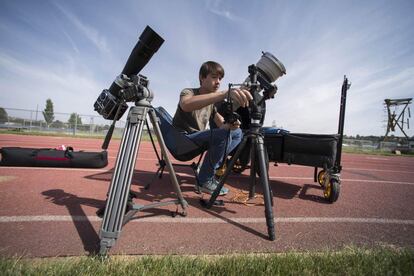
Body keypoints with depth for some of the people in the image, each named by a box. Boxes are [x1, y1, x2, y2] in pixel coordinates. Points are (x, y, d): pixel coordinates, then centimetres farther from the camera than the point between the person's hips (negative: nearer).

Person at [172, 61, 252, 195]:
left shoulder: (212, 102, 8)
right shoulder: (188, 92, -13)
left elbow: (223, 125, -1)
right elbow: (186, 105, -40)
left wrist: (231, 125, -27)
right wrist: (225, 93, -53)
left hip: (198, 138, 7)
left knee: (237, 133, 2)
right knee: (223, 134, -28)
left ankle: (210, 168, -1)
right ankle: (204, 180, -13)